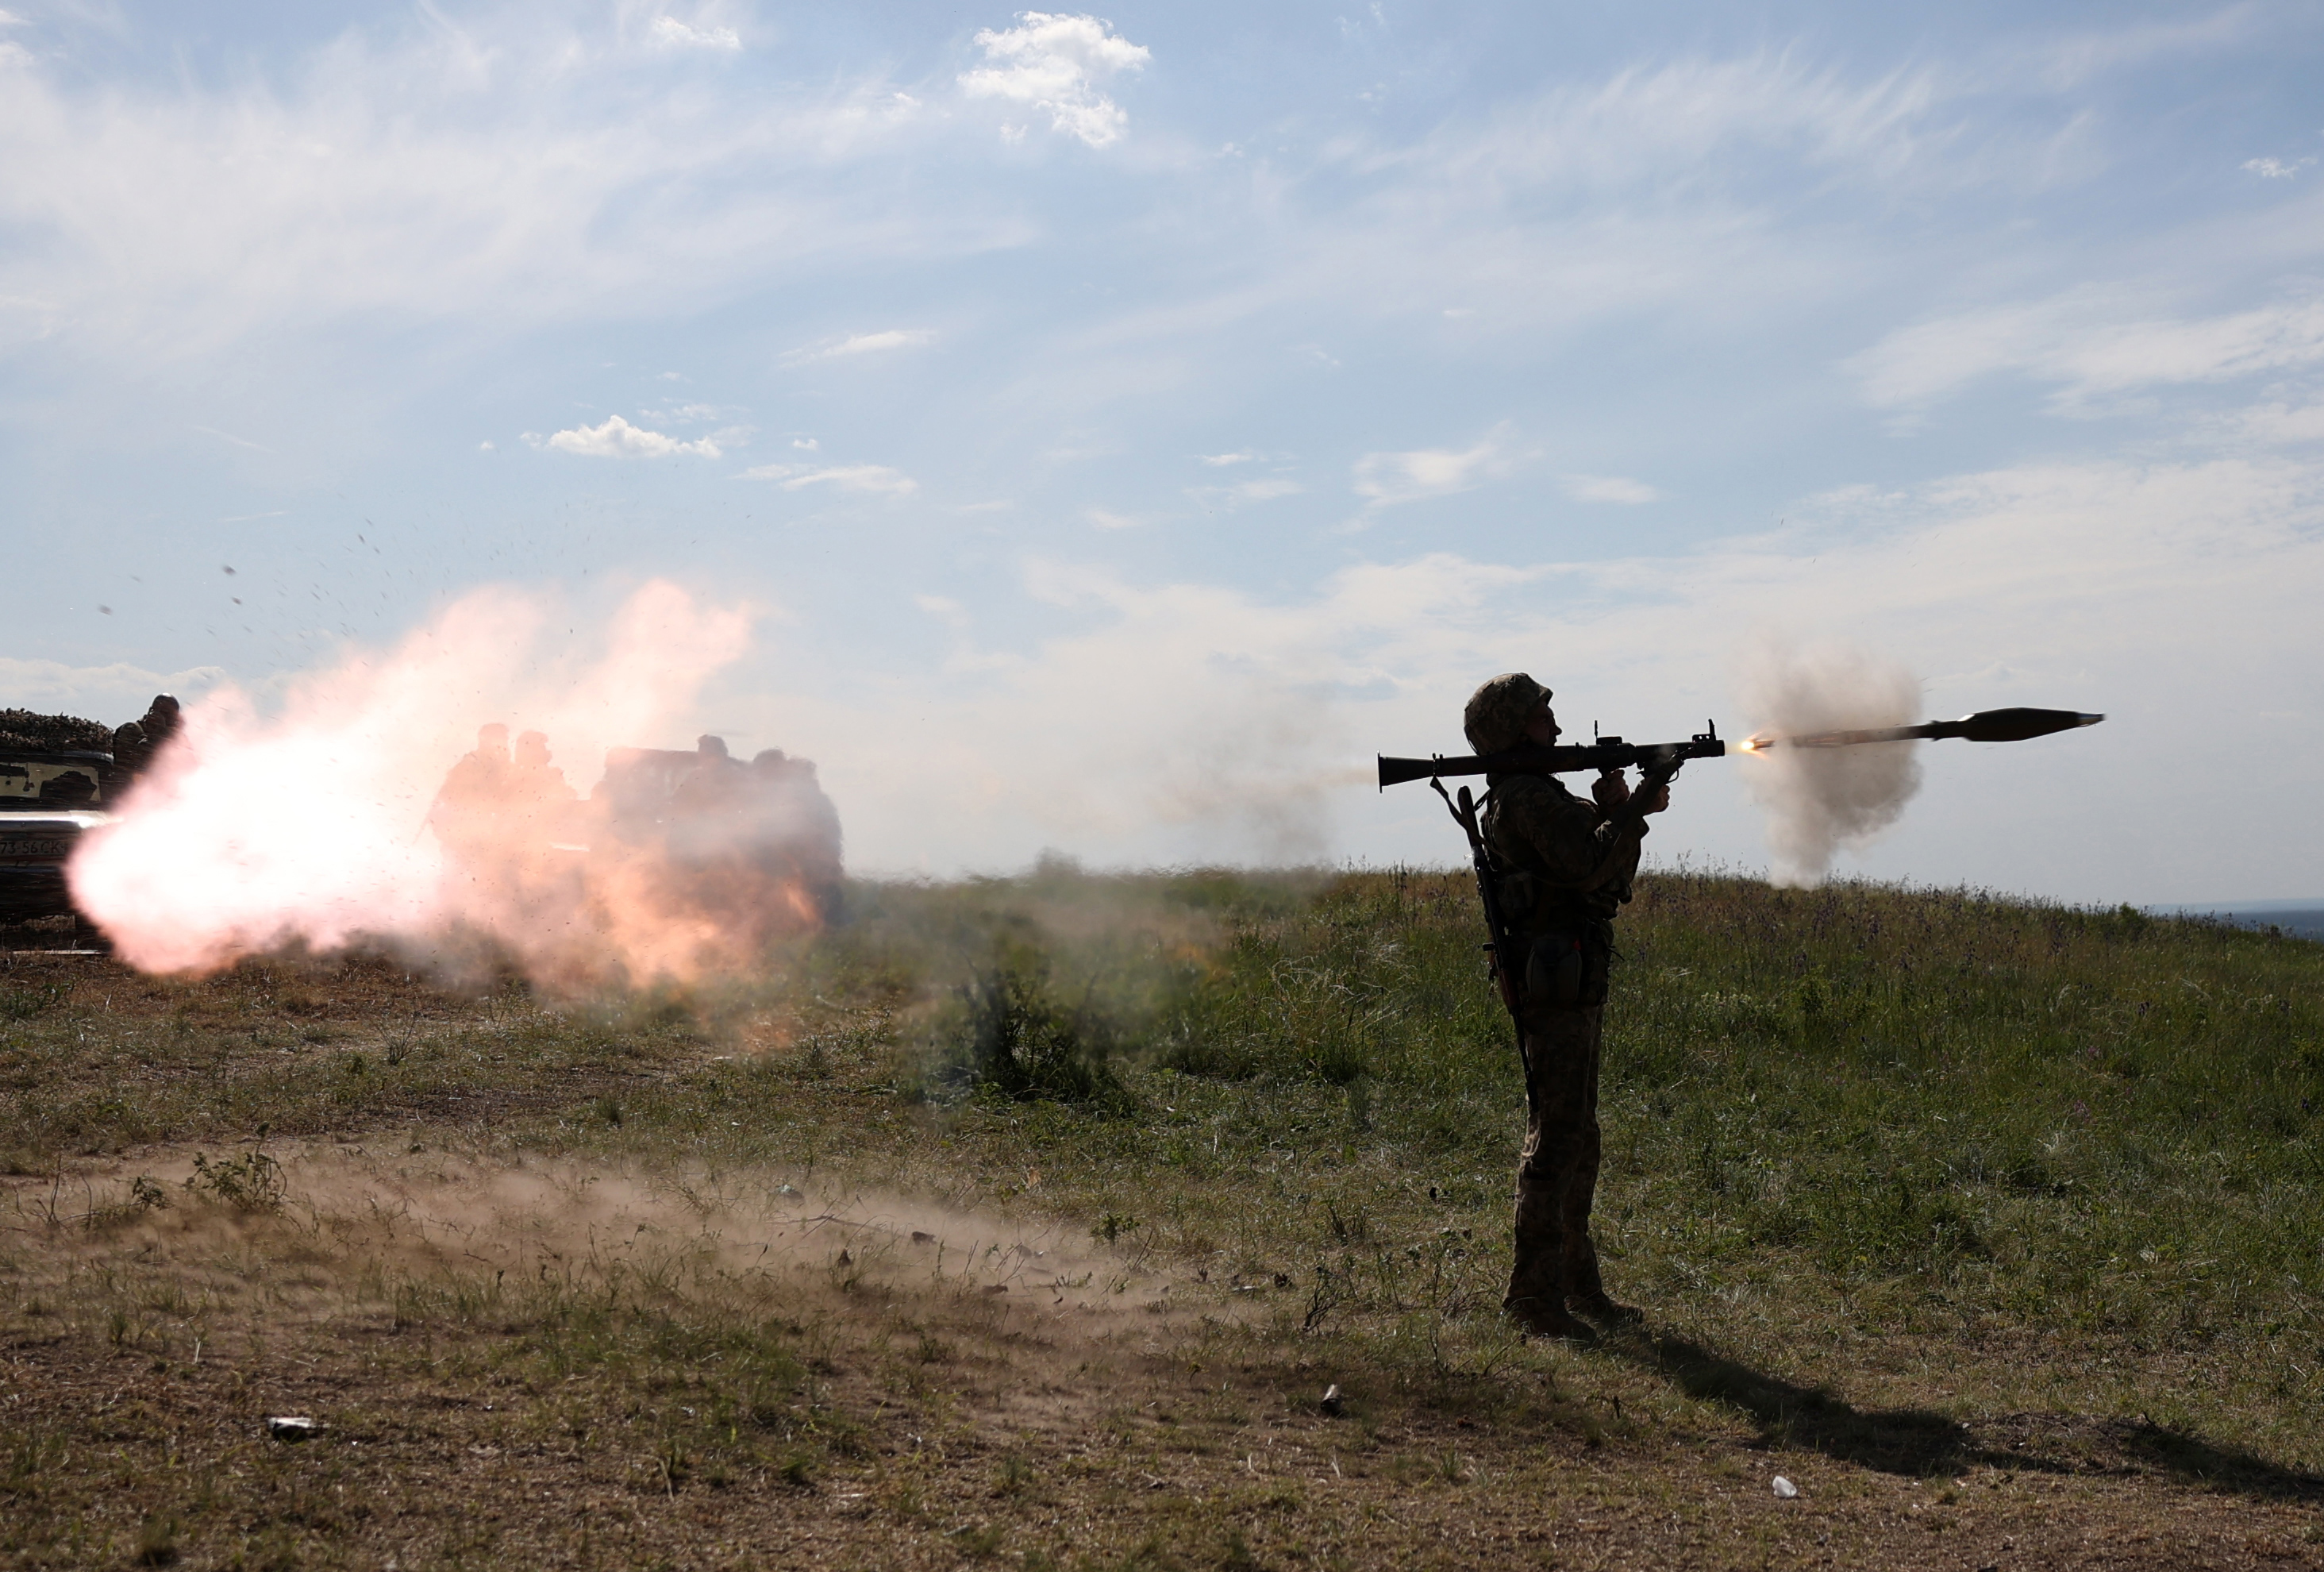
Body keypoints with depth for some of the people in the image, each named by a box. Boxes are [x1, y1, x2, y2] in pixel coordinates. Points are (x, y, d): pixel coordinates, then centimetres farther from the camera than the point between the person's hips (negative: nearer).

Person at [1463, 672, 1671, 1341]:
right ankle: (1534, 1291, -7)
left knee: (1578, 1137, 15)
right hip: (1557, 983, -11)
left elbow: (1612, 880, 20)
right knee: (1555, 1136, -10)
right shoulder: (1528, 795, -12)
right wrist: (1628, 810, -9)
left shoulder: (1541, 794, 20)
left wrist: (1626, 812, 5)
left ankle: (1577, 1282, 23)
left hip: (1575, 988, 11)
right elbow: (1589, 863, -24)